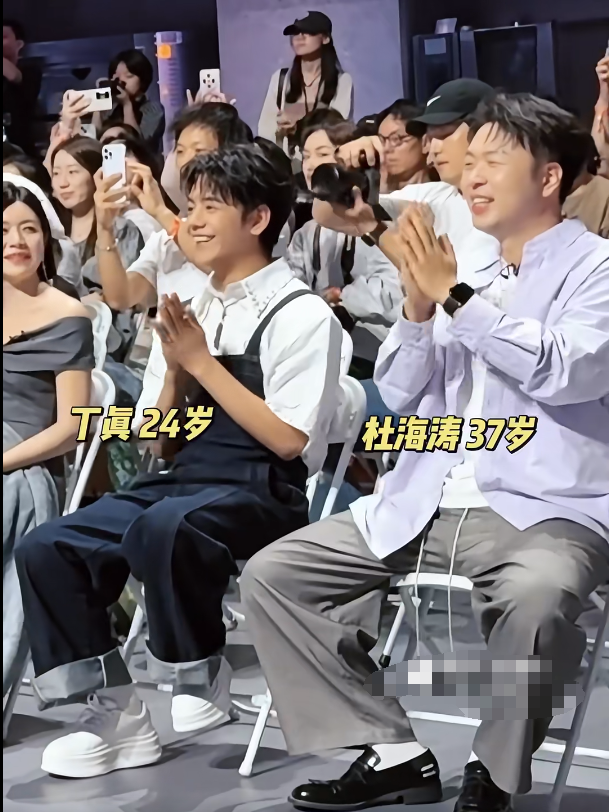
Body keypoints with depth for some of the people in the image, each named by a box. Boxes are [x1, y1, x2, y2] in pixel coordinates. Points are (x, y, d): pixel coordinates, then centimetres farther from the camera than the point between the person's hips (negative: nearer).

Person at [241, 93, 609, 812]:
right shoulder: (469, 274, 18)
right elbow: (401, 396, 15)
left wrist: (456, 297, -16)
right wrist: (418, 306, -2)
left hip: (543, 512, -7)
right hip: (423, 509, 7)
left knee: (533, 598, -40)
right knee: (270, 575, -3)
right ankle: (395, 748, -1)